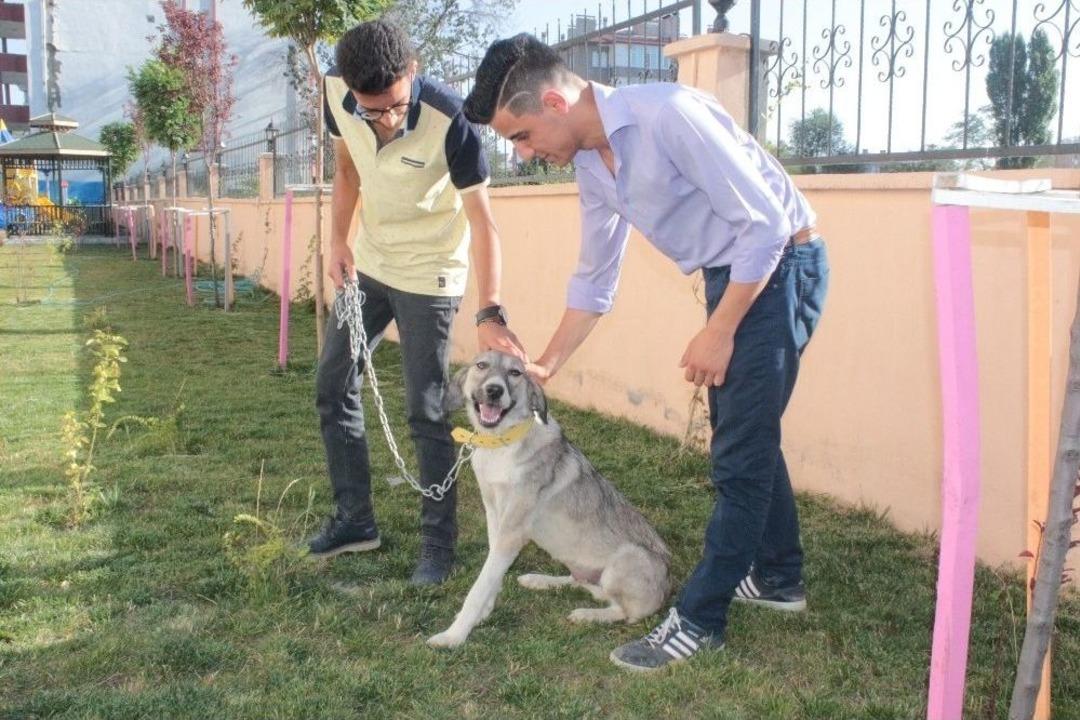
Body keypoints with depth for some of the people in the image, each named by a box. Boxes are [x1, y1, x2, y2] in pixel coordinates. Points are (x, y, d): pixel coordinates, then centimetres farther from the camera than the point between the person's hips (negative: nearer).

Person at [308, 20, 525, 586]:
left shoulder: (448, 119, -30)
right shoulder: (336, 95, -15)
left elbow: (481, 220, -27)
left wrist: (490, 313, -36)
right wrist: (338, 240, -5)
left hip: (428, 274, -6)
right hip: (367, 263, 6)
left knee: (427, 411, -5)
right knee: (332, 385, 12)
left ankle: (439, 541, 11)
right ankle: (354, 519, 26)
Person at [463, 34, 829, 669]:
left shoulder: (667, 114, -25)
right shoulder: (591, 161, 2)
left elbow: (766, 222, -23)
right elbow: (595, 279, 14)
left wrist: (719, 332, -19)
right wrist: (546, 367, 13)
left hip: (780, 265, -9)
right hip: (729, 275, 9)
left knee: (738, 450, -5)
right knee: (745, 435, 18)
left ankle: (699, 619, 5)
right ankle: (778, 577, 36)